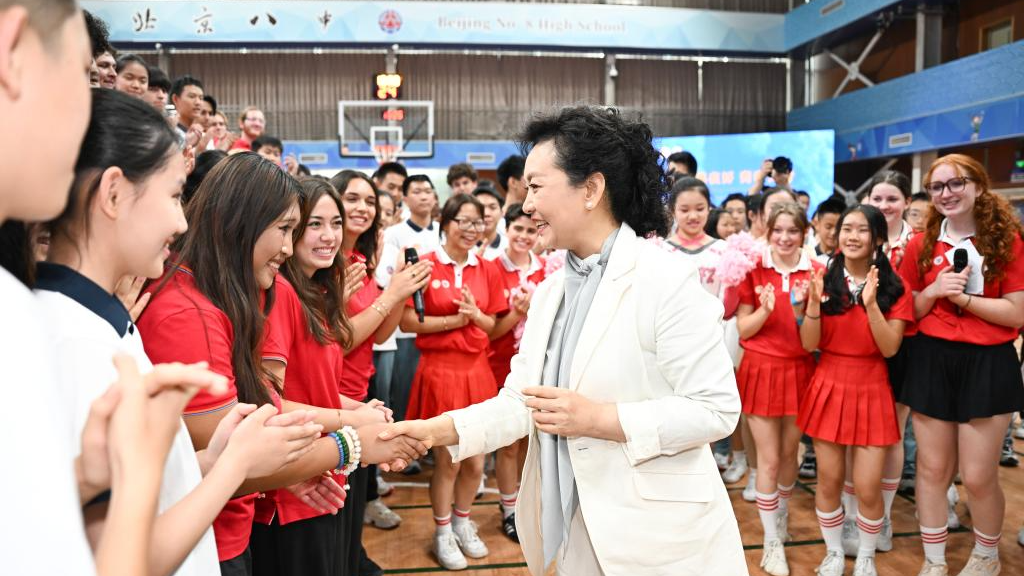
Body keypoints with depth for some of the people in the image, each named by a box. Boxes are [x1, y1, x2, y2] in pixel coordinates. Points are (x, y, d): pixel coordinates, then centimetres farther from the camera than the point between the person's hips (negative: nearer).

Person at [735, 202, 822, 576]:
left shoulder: (815, 272, -2)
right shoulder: (754, 270, -5)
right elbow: (743, 330, -4)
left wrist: (801, 309, -19)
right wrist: (766, 310, -23)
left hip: (799, 370, 2)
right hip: (761, 369, -2)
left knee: (790, 451, 15)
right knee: (769, 459, 1)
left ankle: (782, 514, 41)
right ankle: (772, 541, 15)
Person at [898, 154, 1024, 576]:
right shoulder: (921, 244, 4)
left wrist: (962, 296, -16)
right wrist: (933, 291, -10)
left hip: (988, 363, -2)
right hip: (931, 361, 2)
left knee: (978, 475, 3)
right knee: (932, 468, 8)